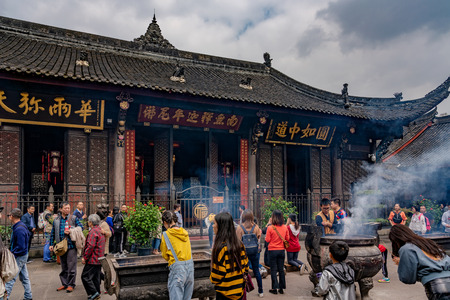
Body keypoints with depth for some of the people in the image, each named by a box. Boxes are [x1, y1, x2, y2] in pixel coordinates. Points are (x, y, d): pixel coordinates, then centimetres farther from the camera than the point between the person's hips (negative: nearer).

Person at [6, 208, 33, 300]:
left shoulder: (19, 229, -23)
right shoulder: (21, 226, 7)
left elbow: (20, 247, -25)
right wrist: (12, 252, 15)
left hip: (19, 257, -10)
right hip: (23, 255, 10)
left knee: (10, 278, -5)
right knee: (24, 277, 15)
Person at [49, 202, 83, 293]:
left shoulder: (74, 218, 1)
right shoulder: (56, 220, 11)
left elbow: (81, 227, -1)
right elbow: (53, 233, 16)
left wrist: (71, 231, -13)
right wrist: (51, 244, 11)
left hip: (71, 245, -4)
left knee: (71, 266, -3)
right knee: (63, 266, 13)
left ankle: (71, 284, 7)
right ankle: (64, 284, 23)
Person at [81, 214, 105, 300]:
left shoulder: (93, 231, -16)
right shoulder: (100, 230, 15)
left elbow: (90, 246, -22)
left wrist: (85, 257, -17)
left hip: (93, 259, -10)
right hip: (99, 259, 10)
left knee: (85, 276, -4)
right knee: (96, 277, 15)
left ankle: (93, 293, -5)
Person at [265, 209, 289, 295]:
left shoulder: (270, 228, -16)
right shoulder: (285, 227, -4)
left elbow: (267, 240, -10)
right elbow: (287, 238, 6)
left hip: (272, 250, -3)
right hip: (281, 250, 4)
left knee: (273, 270, 6)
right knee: (281, 269, 12)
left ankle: (275, 288, 6)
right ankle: (281, 288, 17)